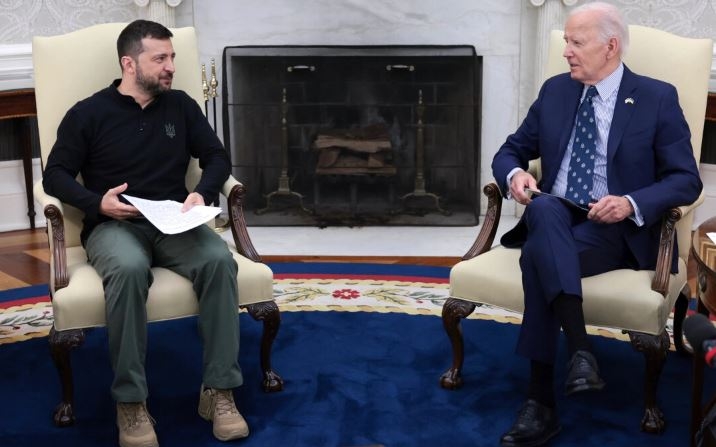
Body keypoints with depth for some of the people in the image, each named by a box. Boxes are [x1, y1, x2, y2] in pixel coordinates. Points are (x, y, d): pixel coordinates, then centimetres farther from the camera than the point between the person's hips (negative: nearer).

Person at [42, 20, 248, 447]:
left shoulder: (181, 106, 12)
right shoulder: (88, 113, 2)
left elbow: (217, 157, 14)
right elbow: (56, 174, 2)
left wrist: (203, 193, -7)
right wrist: (97, 203, -16)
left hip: (173, 223, 3)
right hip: (113, 226, -3)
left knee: (219, 259, -31)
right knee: (129, 268, -40)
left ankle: (219, 390, -26)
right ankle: (131, 401, -31)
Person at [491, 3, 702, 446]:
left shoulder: (658, 98, 0)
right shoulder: (555, 91, 12)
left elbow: (686, 180, -3)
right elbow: (511, 151, 17)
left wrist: (631, 204, -21)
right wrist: (515, 174, -8)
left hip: (618, 230, -3)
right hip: (556, 219, 4)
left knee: (539, 253, -35)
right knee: (545, 208, -36)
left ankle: (540, 401, -34)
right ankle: (580, 349, -44)